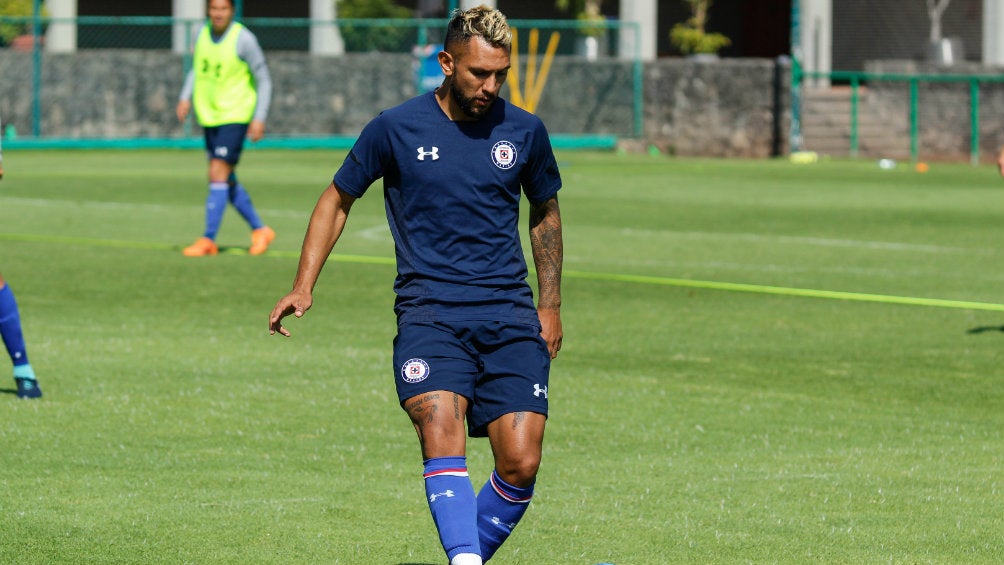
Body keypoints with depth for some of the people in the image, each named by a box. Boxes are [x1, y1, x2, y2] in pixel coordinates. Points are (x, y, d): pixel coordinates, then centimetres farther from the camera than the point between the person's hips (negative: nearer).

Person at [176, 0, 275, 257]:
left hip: (235, 117, -7)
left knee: (218, 175, -14)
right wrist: (186, 97, 6)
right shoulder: (202, 34, 4)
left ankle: (208, 240, -12)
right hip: (209, 117, 7)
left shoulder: (244, 39, -14)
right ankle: (259, 230, 26)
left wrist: (260, 118, -15)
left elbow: (263, 79, -9)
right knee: (226, 179, 11)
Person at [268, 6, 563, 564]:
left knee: (521, 463, -9)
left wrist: (550, 306, 18)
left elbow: (545, 214, 23)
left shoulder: (523, 131, 6)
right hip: (428, 311, -2)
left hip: (510, 316, 2)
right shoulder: (395, 129, 0)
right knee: (440, 429, -27)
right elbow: (337, 200, 13)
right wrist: (303, 286, 4)